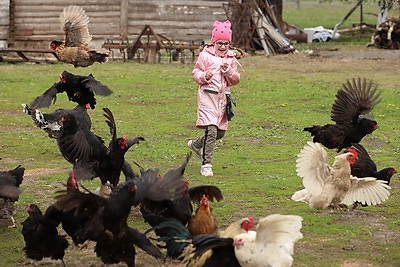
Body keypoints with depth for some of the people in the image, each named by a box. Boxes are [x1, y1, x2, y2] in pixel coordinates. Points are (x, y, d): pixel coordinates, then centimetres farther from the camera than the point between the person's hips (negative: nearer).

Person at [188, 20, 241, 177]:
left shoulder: (231, 58, 11)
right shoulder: (205, 55, -1)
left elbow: (235, 80, 9)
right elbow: (196, 73, 2)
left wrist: (228, 71, -10)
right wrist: (204, 76, -18)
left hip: (223, 96, 6)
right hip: (208, 95, -6)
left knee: (220, 132, 13)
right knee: (211, 129, -18)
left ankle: (196, 144, 41)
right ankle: (206, 165, -10)